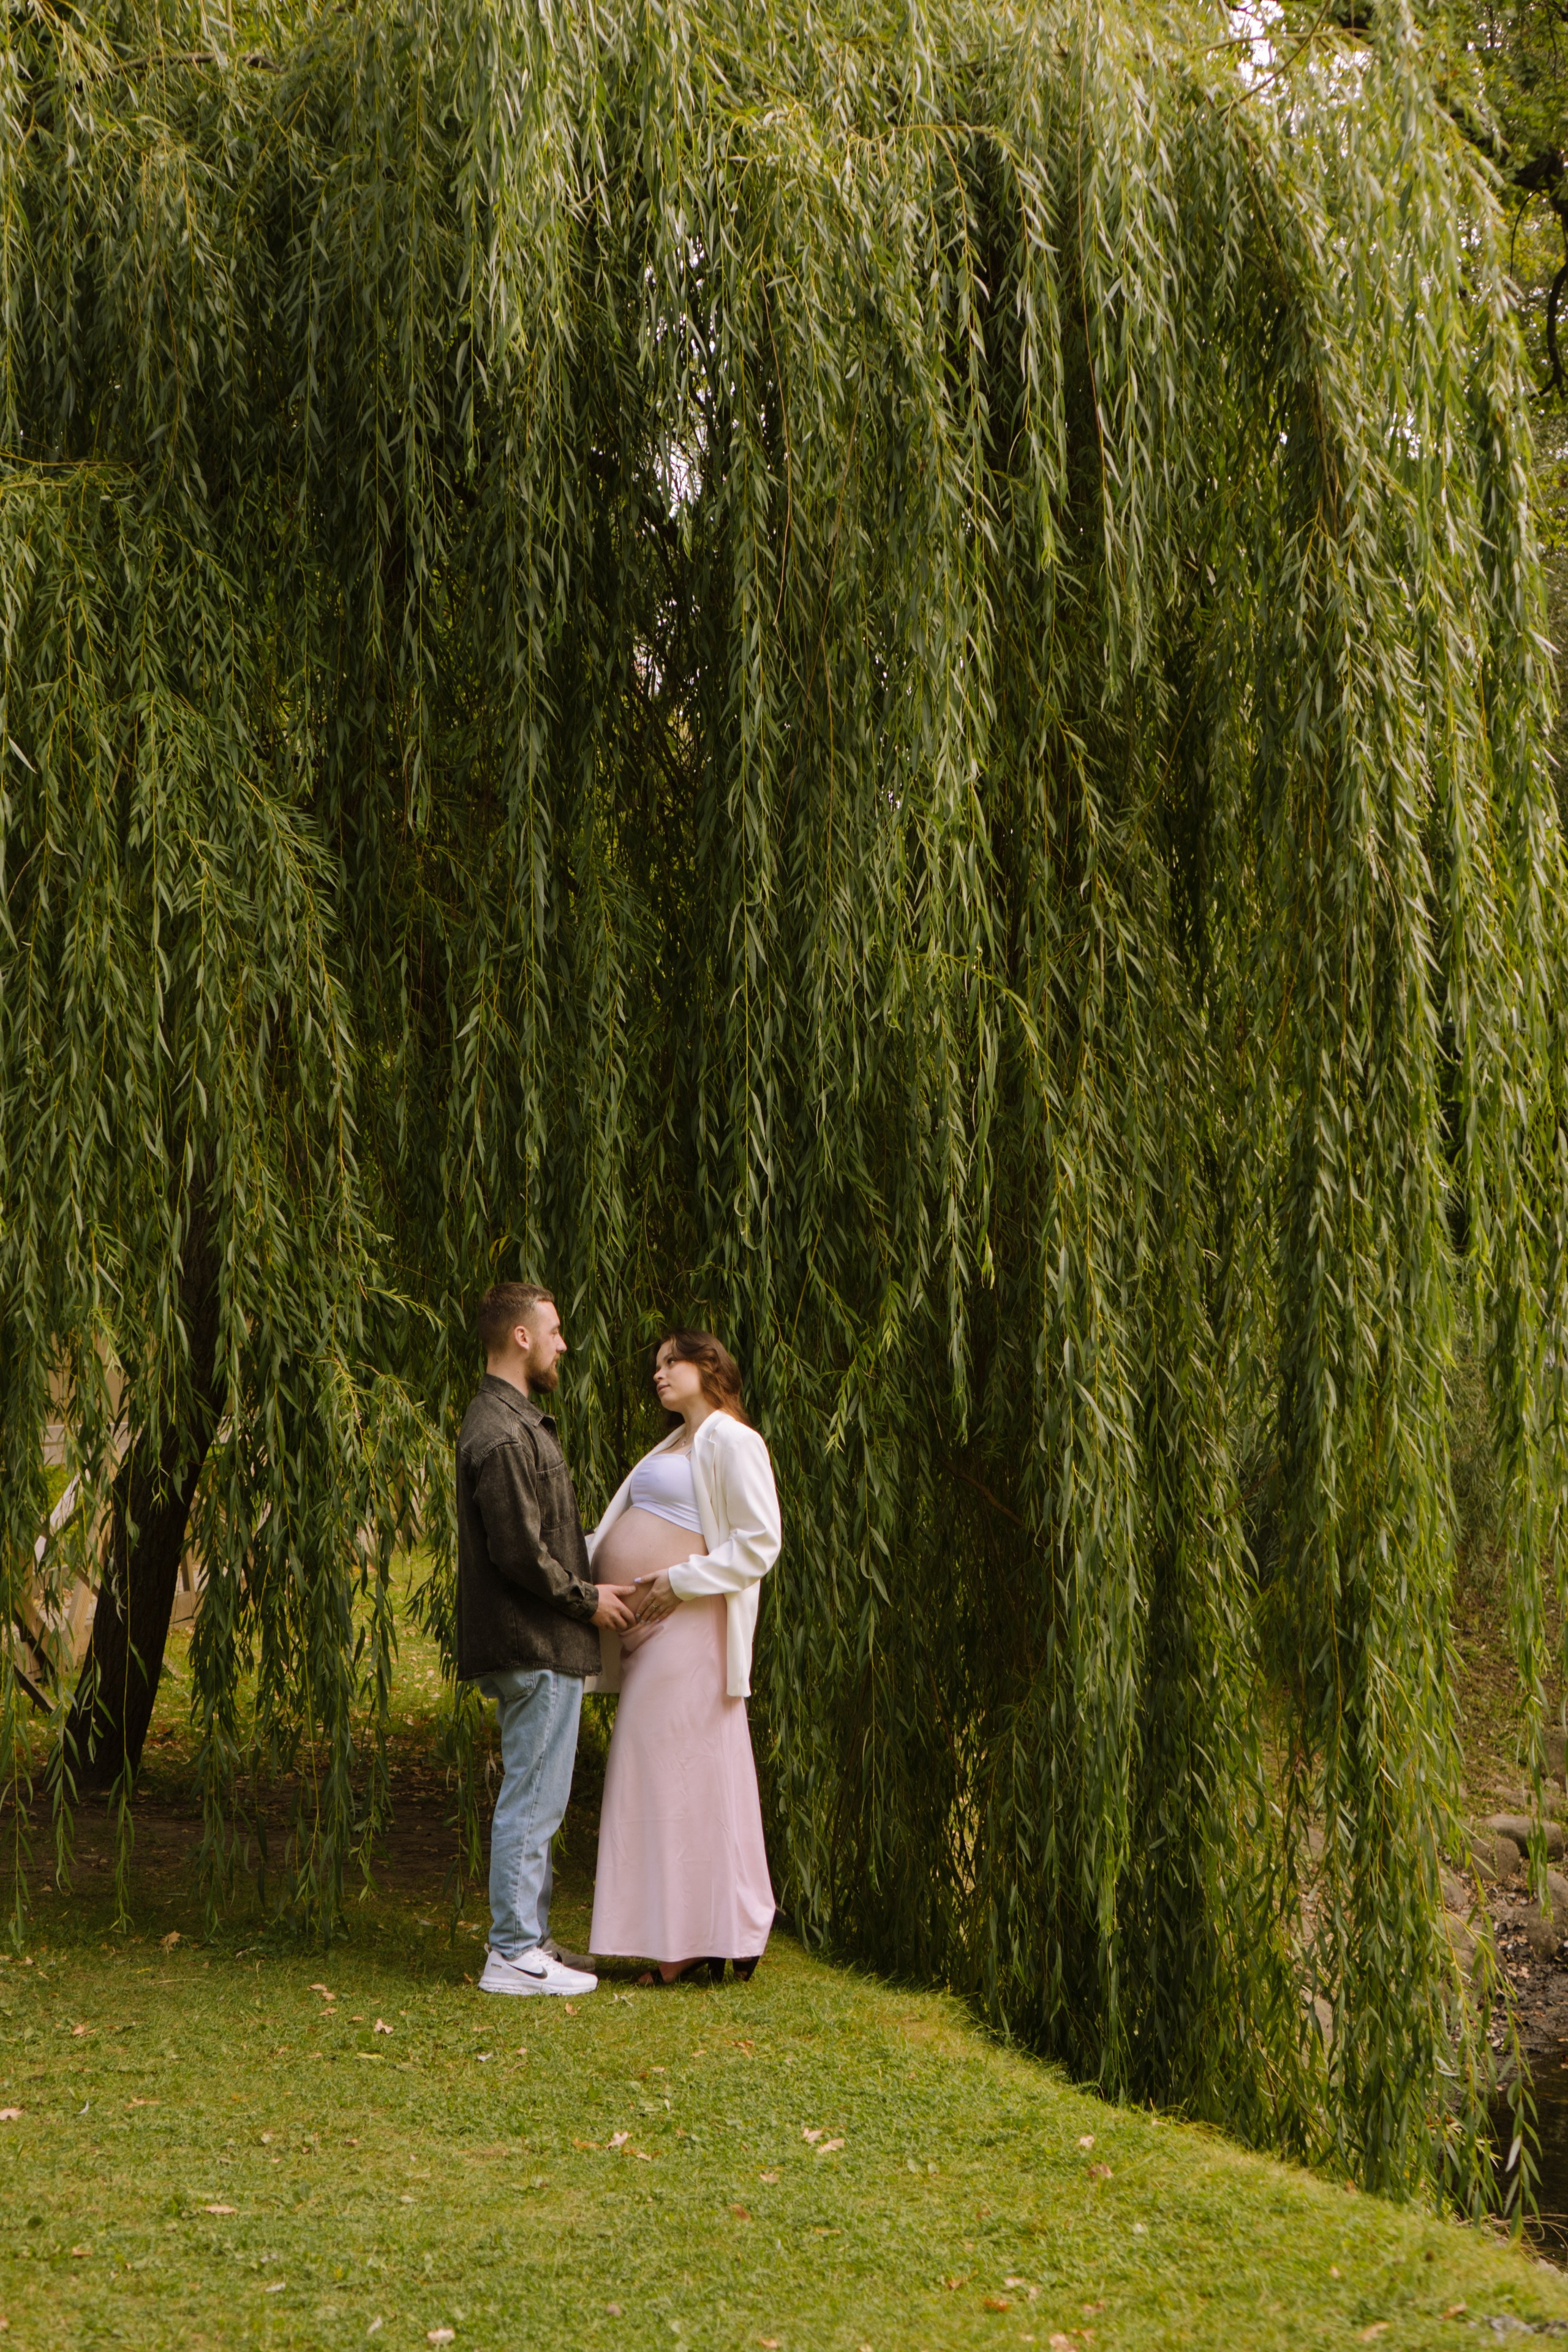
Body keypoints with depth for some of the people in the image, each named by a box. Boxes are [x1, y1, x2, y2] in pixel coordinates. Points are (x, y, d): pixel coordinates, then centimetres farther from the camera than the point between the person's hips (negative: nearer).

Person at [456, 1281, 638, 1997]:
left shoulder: (515, 1421, 16)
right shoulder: (503, 1434, -18)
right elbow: (519, 1553, -22)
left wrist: (586, 1585, 15)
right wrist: (587, 1598, -11)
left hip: (541, 1646, 11)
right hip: (536, 1648, -11)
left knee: (534, 1801, 16)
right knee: (531, 1802, -5)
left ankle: (531, 1940, 23)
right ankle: (514, 1955, 0)